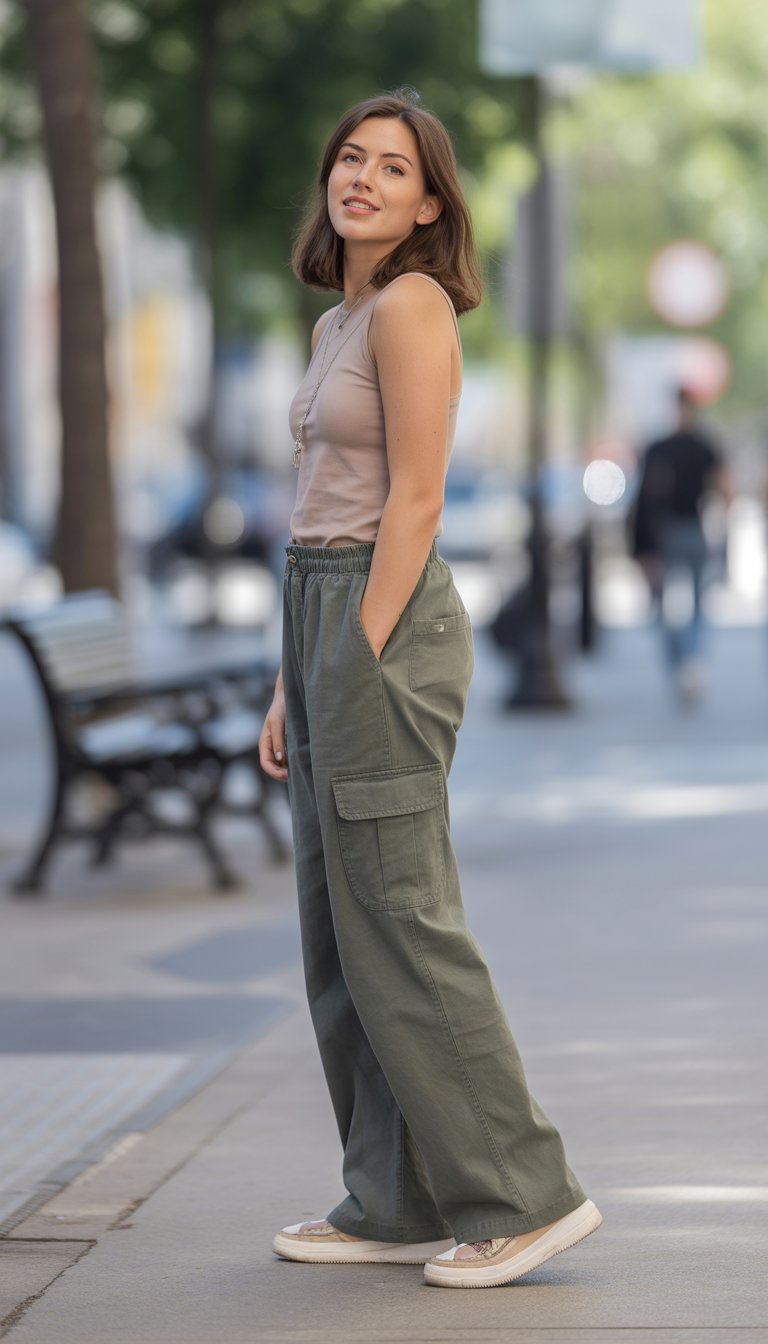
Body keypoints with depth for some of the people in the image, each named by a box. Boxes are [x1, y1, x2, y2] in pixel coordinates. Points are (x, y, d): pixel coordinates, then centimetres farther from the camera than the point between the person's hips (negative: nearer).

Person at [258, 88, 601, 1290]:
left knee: (399, 927, -7)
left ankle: (524, 1193, -1)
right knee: (342, 936, 10)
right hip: (326, 618, 10)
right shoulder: (339, 323, 17)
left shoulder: (412, 305, -11)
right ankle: (398, 1206, 16)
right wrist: (292, 685, 17)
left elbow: (414, 501, -16)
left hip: (386, 626, -10)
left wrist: (359, 666, -19)